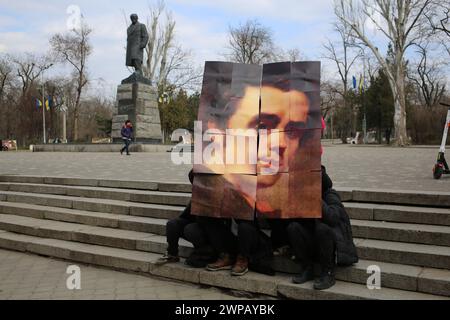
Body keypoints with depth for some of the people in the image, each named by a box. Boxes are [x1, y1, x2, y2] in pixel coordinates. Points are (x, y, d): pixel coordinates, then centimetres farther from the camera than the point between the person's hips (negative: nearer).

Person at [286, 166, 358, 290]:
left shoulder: (330, 196, -14)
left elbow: (332, 218, -34)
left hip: (336, 243, -5)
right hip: (313, 242, 5)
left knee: (322, 228, -35)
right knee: (293, 227, -19)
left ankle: (328, 274, -17)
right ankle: (307, 269, -5)